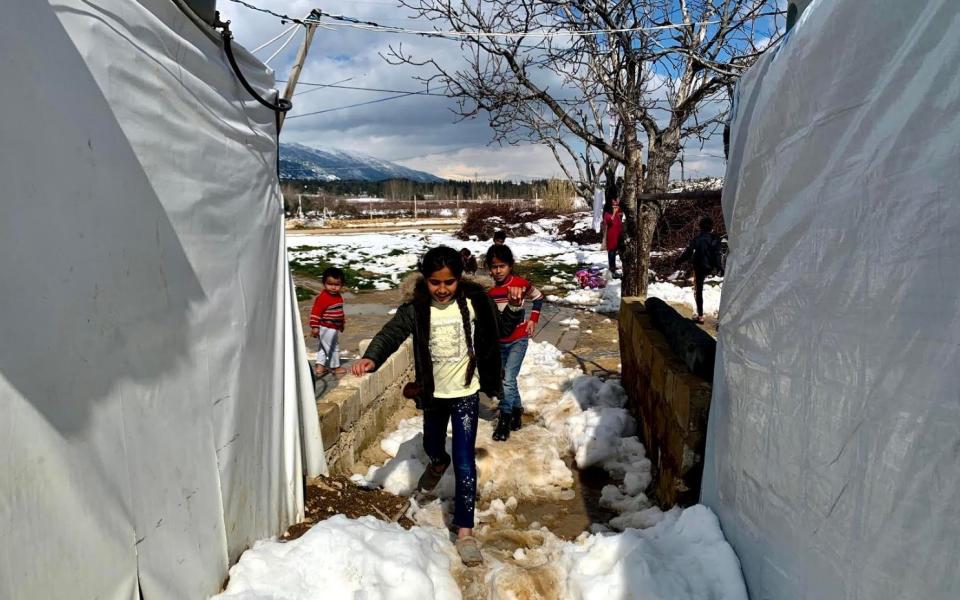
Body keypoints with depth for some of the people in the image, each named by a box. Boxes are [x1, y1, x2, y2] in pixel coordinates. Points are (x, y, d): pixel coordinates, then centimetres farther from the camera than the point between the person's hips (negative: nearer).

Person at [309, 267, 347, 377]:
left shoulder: (338, 296, 7)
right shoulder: (323, 298, -21)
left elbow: (340, 311, 21)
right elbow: (315, 312, -22)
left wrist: (342, 323, 27)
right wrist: (314, 327, -24)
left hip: (334, 328, 9)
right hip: (326, 328, -9)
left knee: (323, 347, 16)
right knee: (332, 347, 4)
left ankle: (319, 366, 25)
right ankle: (335, 367, 19)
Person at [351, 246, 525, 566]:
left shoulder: (473, 302, -12)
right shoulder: (415, 308, -12)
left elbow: (503, 327, 1)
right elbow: (391, 333, -20)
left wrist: (515, 307, -19)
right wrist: (371, 359, -39)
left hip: (465, 393, -2)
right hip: (433, 393, 3)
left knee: (464, 462, -6)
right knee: (432, 447, 27)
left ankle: (465, 530, 6)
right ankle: (438, 464, 65)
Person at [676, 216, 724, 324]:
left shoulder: (697, 239, -13)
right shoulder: (715, 240, -4)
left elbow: (688, 252, -12)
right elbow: (717, 255, -4)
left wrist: (679, 261, -1)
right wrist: (719, 267, 4)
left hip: (699, 267, -3)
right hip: (710, 268, 4)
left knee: (698, 291, 3)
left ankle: (700, 316, 4)